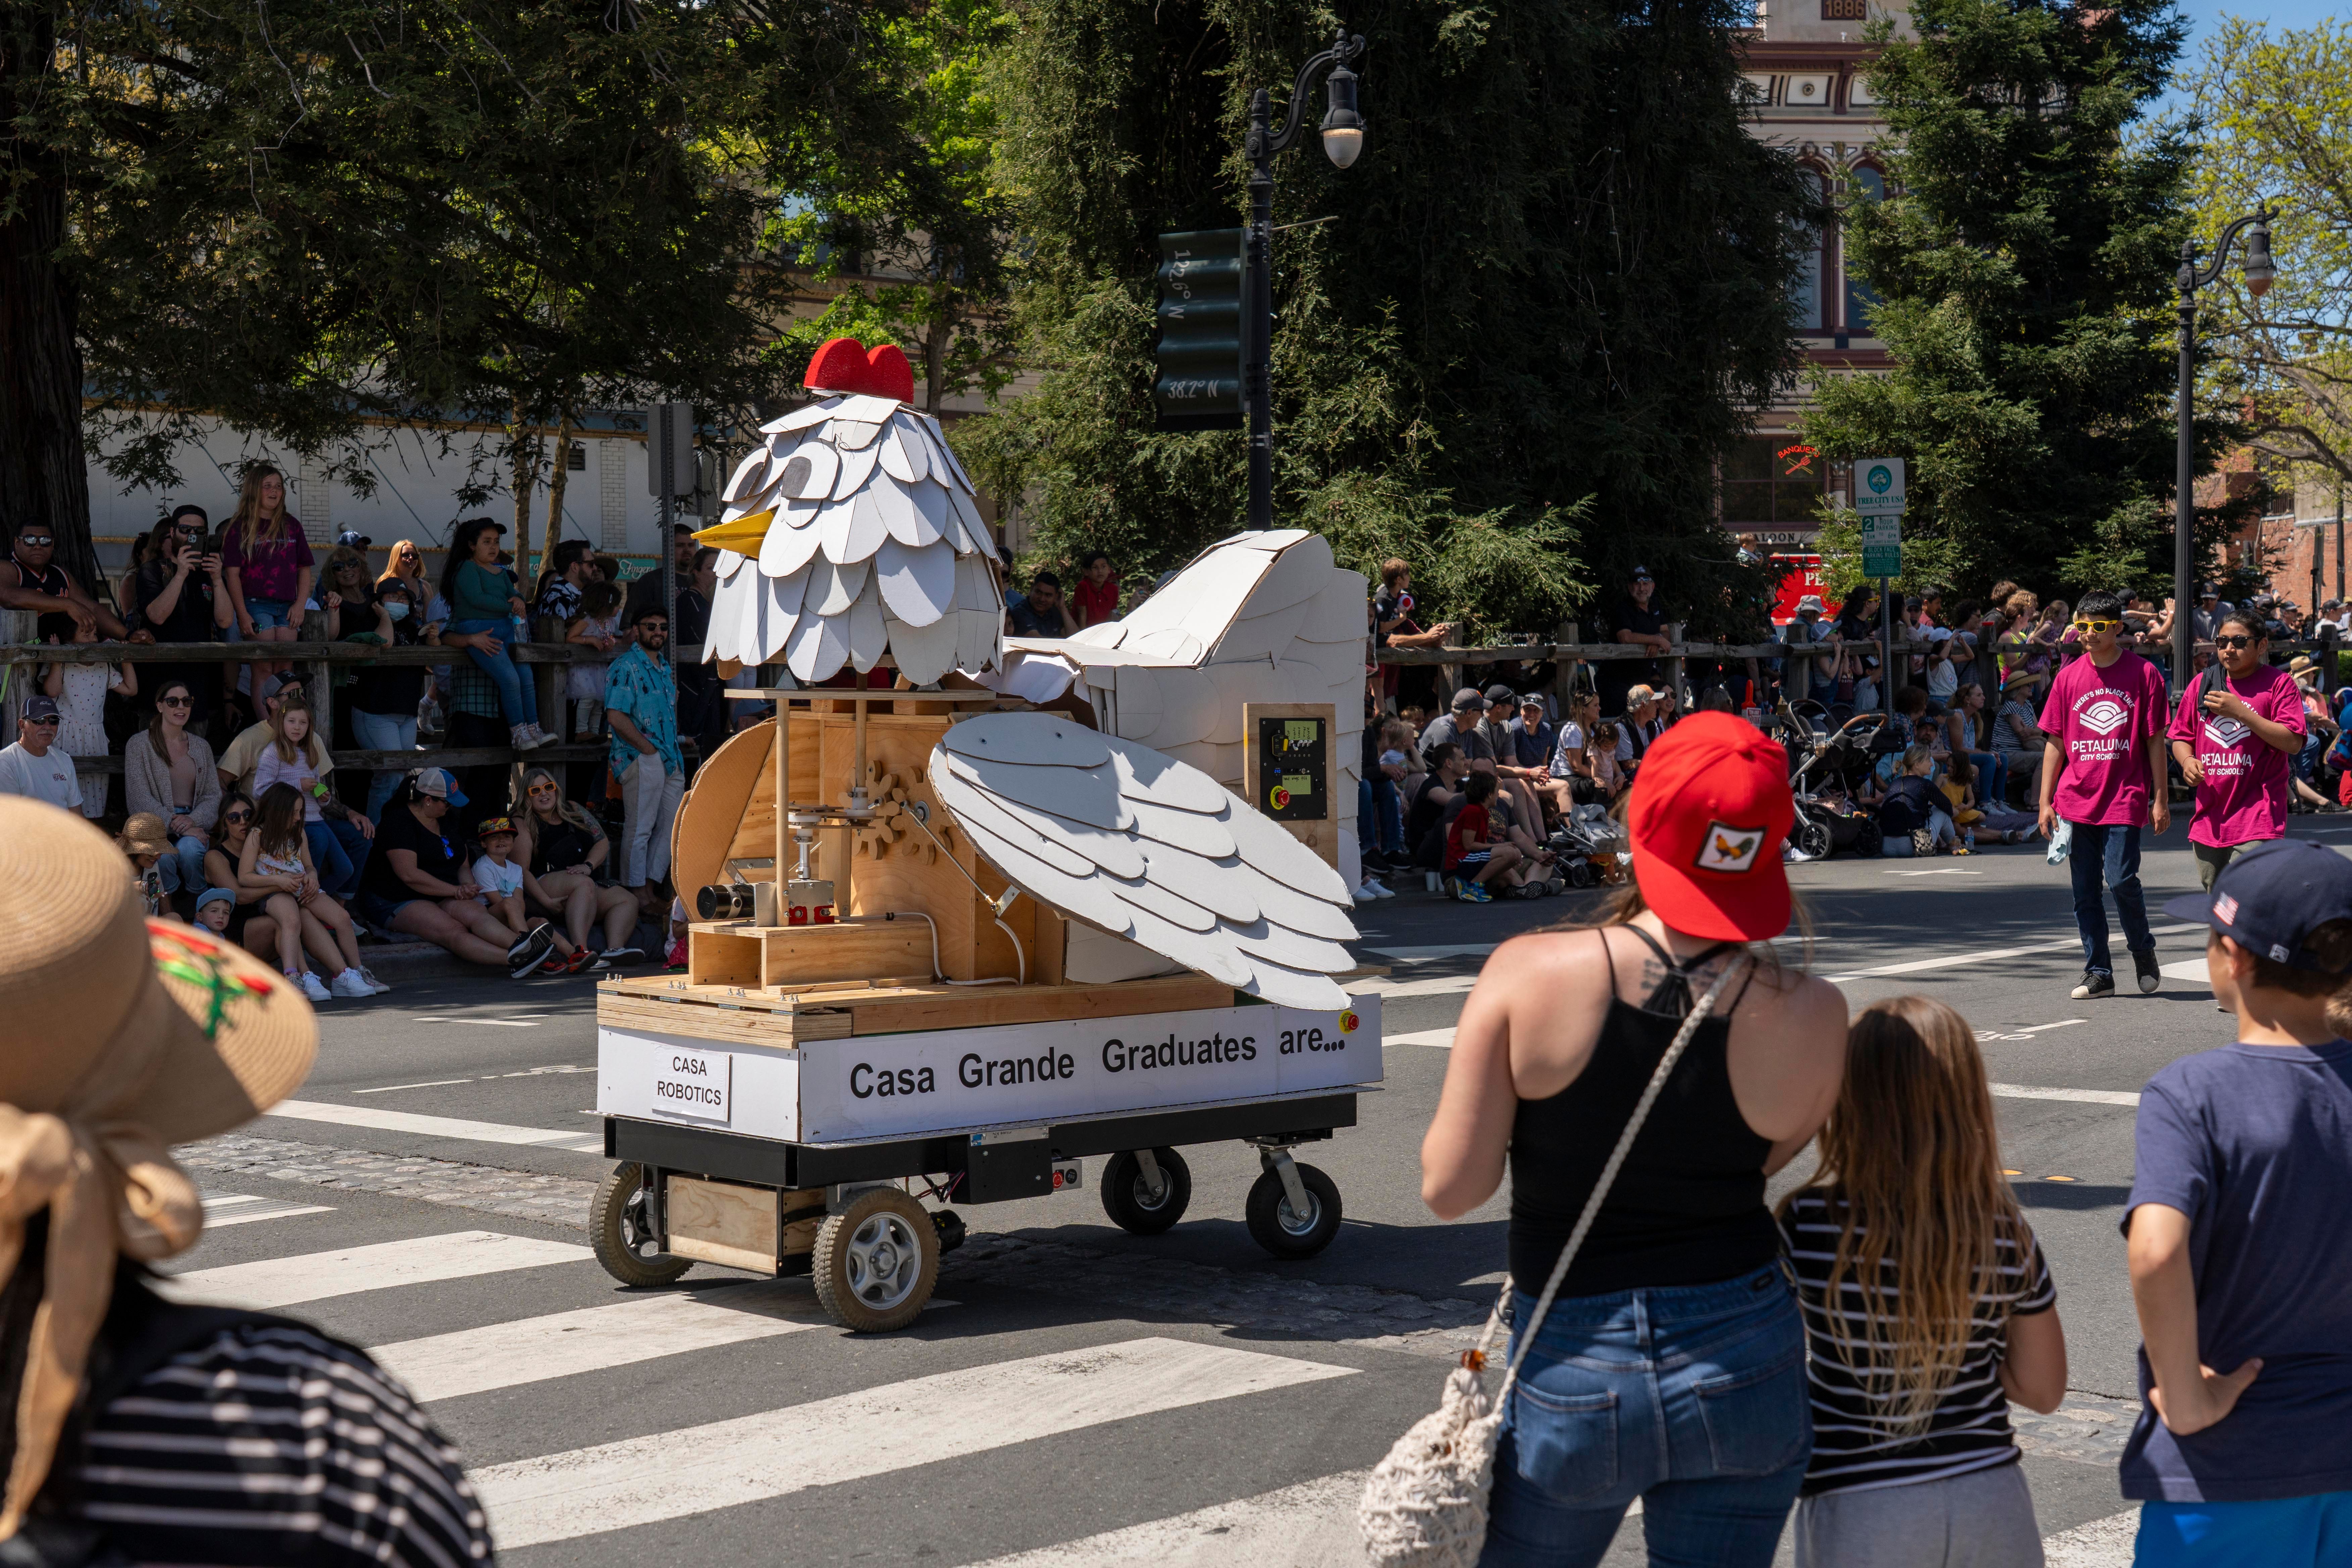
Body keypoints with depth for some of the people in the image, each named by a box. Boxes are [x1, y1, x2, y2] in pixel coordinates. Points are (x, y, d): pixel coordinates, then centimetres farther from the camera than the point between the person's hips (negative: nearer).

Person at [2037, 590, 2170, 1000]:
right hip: (2076, 801, 4)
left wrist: (2161, 800, -2)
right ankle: (2098, 973, 13)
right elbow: (2055, 743, 10)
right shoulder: (2069, 678, 8)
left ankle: (2144, 951, 14)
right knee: (2085, 889, 5)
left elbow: (2155, 741, 1)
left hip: (2125, 798, -4)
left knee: (2121, 879, -12)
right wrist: (2046, 803, 6)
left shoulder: (2143, 674, -1)